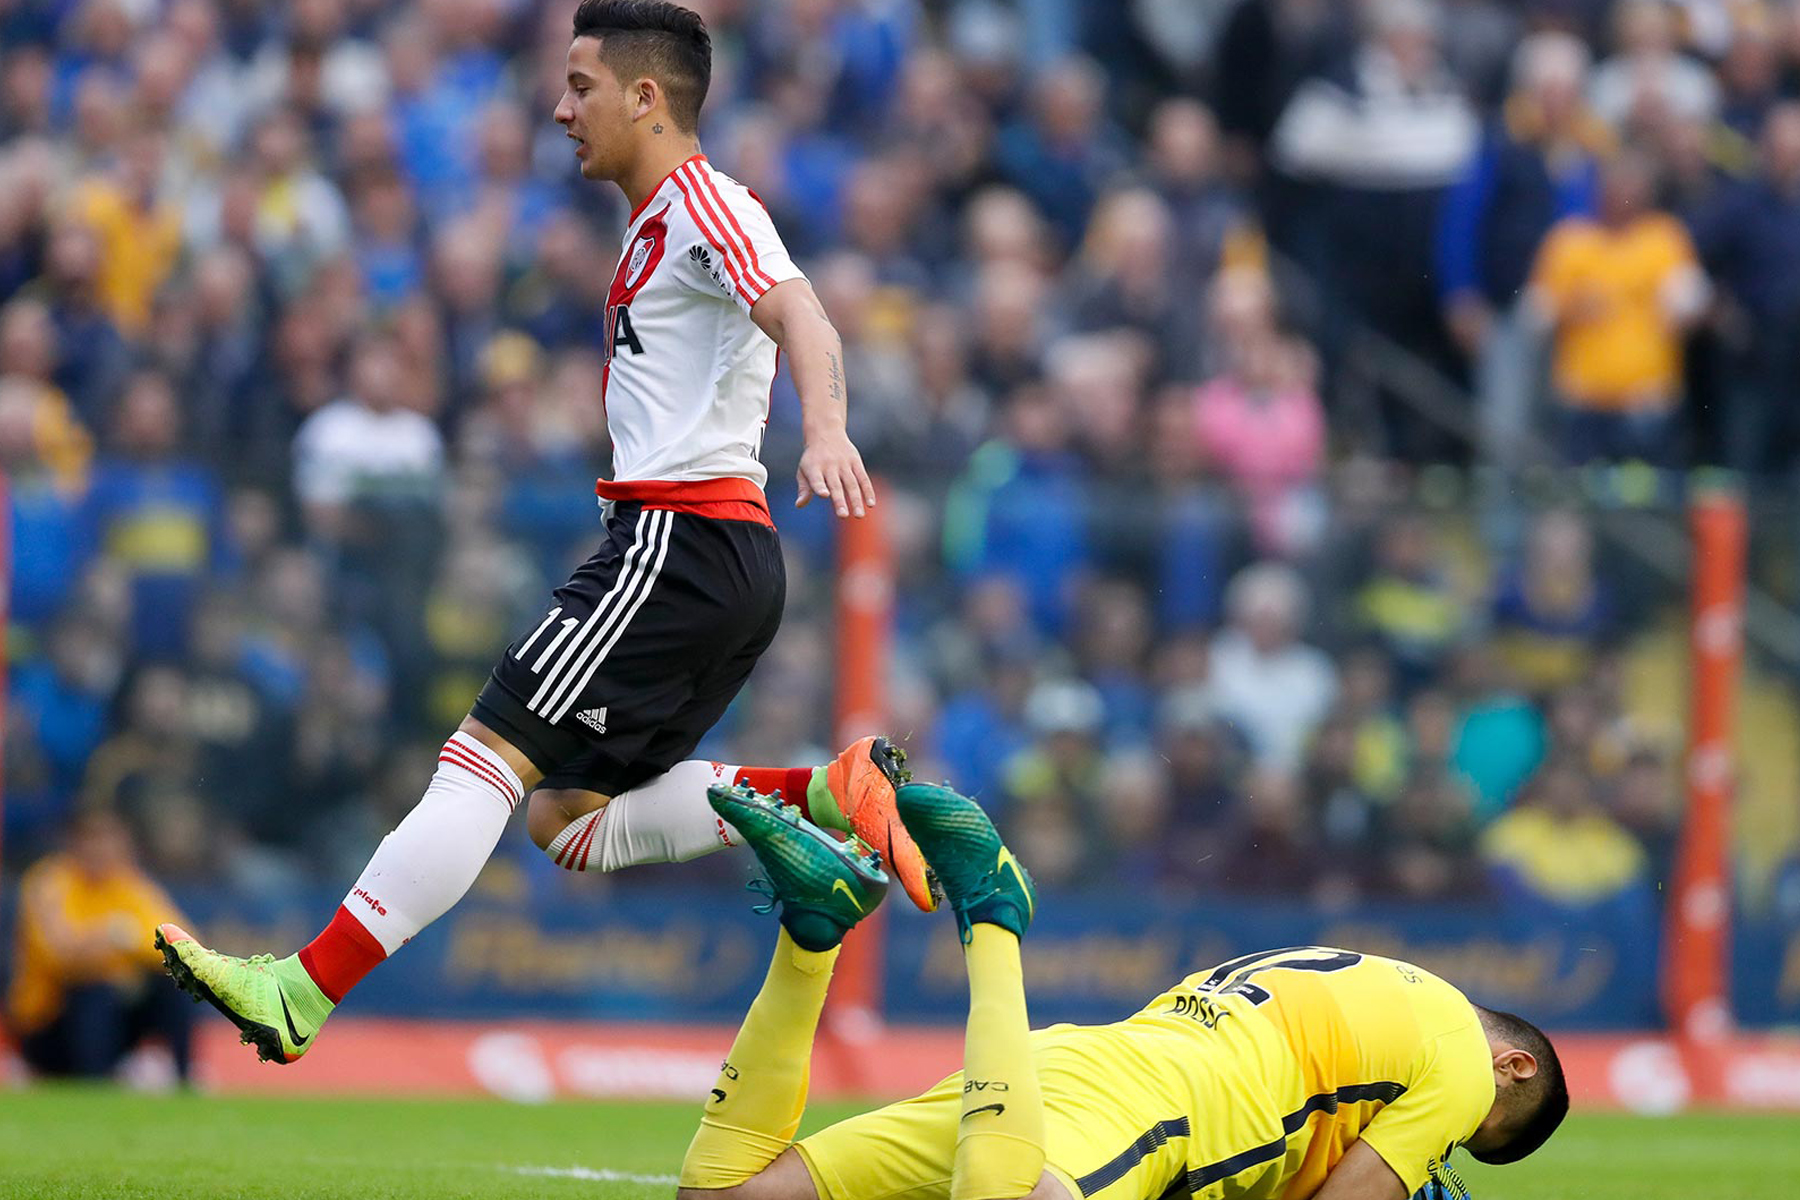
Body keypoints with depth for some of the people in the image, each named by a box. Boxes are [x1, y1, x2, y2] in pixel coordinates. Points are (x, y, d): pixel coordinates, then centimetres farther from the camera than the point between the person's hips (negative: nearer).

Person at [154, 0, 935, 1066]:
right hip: (728, 556, 10)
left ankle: (304, 992, -17)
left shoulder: (702, 202, -9)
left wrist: (825, 432, -43)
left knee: (488, 759, -13)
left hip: (680, 540, -10)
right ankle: (828, 792, 0)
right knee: (569, 819, 8)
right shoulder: (661, 223, 23)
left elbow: (799, 314, -25)